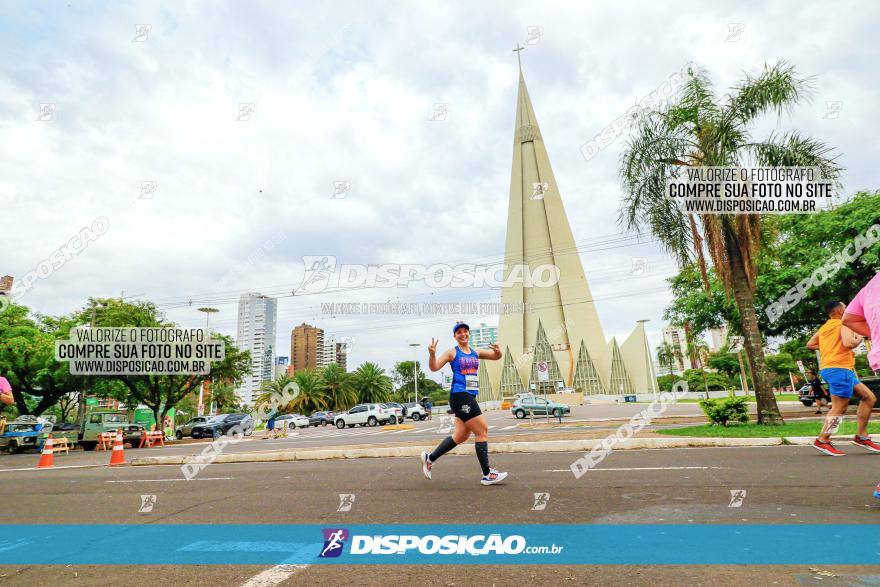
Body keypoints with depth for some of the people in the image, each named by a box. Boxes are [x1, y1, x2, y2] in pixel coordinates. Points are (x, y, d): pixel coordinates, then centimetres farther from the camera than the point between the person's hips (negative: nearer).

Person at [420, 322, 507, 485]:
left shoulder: (475, 352, 16)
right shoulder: (452, 352, -1)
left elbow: (496, 357, 20)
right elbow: (434, 367, -6)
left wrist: (497, 351, -3)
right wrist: (432, 354, -26)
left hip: (470, 397, 8)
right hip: (460, 396, -8)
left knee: (461, 436, 12)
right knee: (482, 431, -7)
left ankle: (430, 458, 25)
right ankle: (487, 474, 3)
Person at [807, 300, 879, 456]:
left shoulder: (824, 327, 19)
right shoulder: (844, 323, -4)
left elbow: (810, 344, 19)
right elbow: (848, 342, -21)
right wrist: (859, 339, 0)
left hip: (828, 368, 9)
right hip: (839, 369, -9)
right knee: (839, 407, -8)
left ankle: (861, 436, 17)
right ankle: (822, 441, -6)